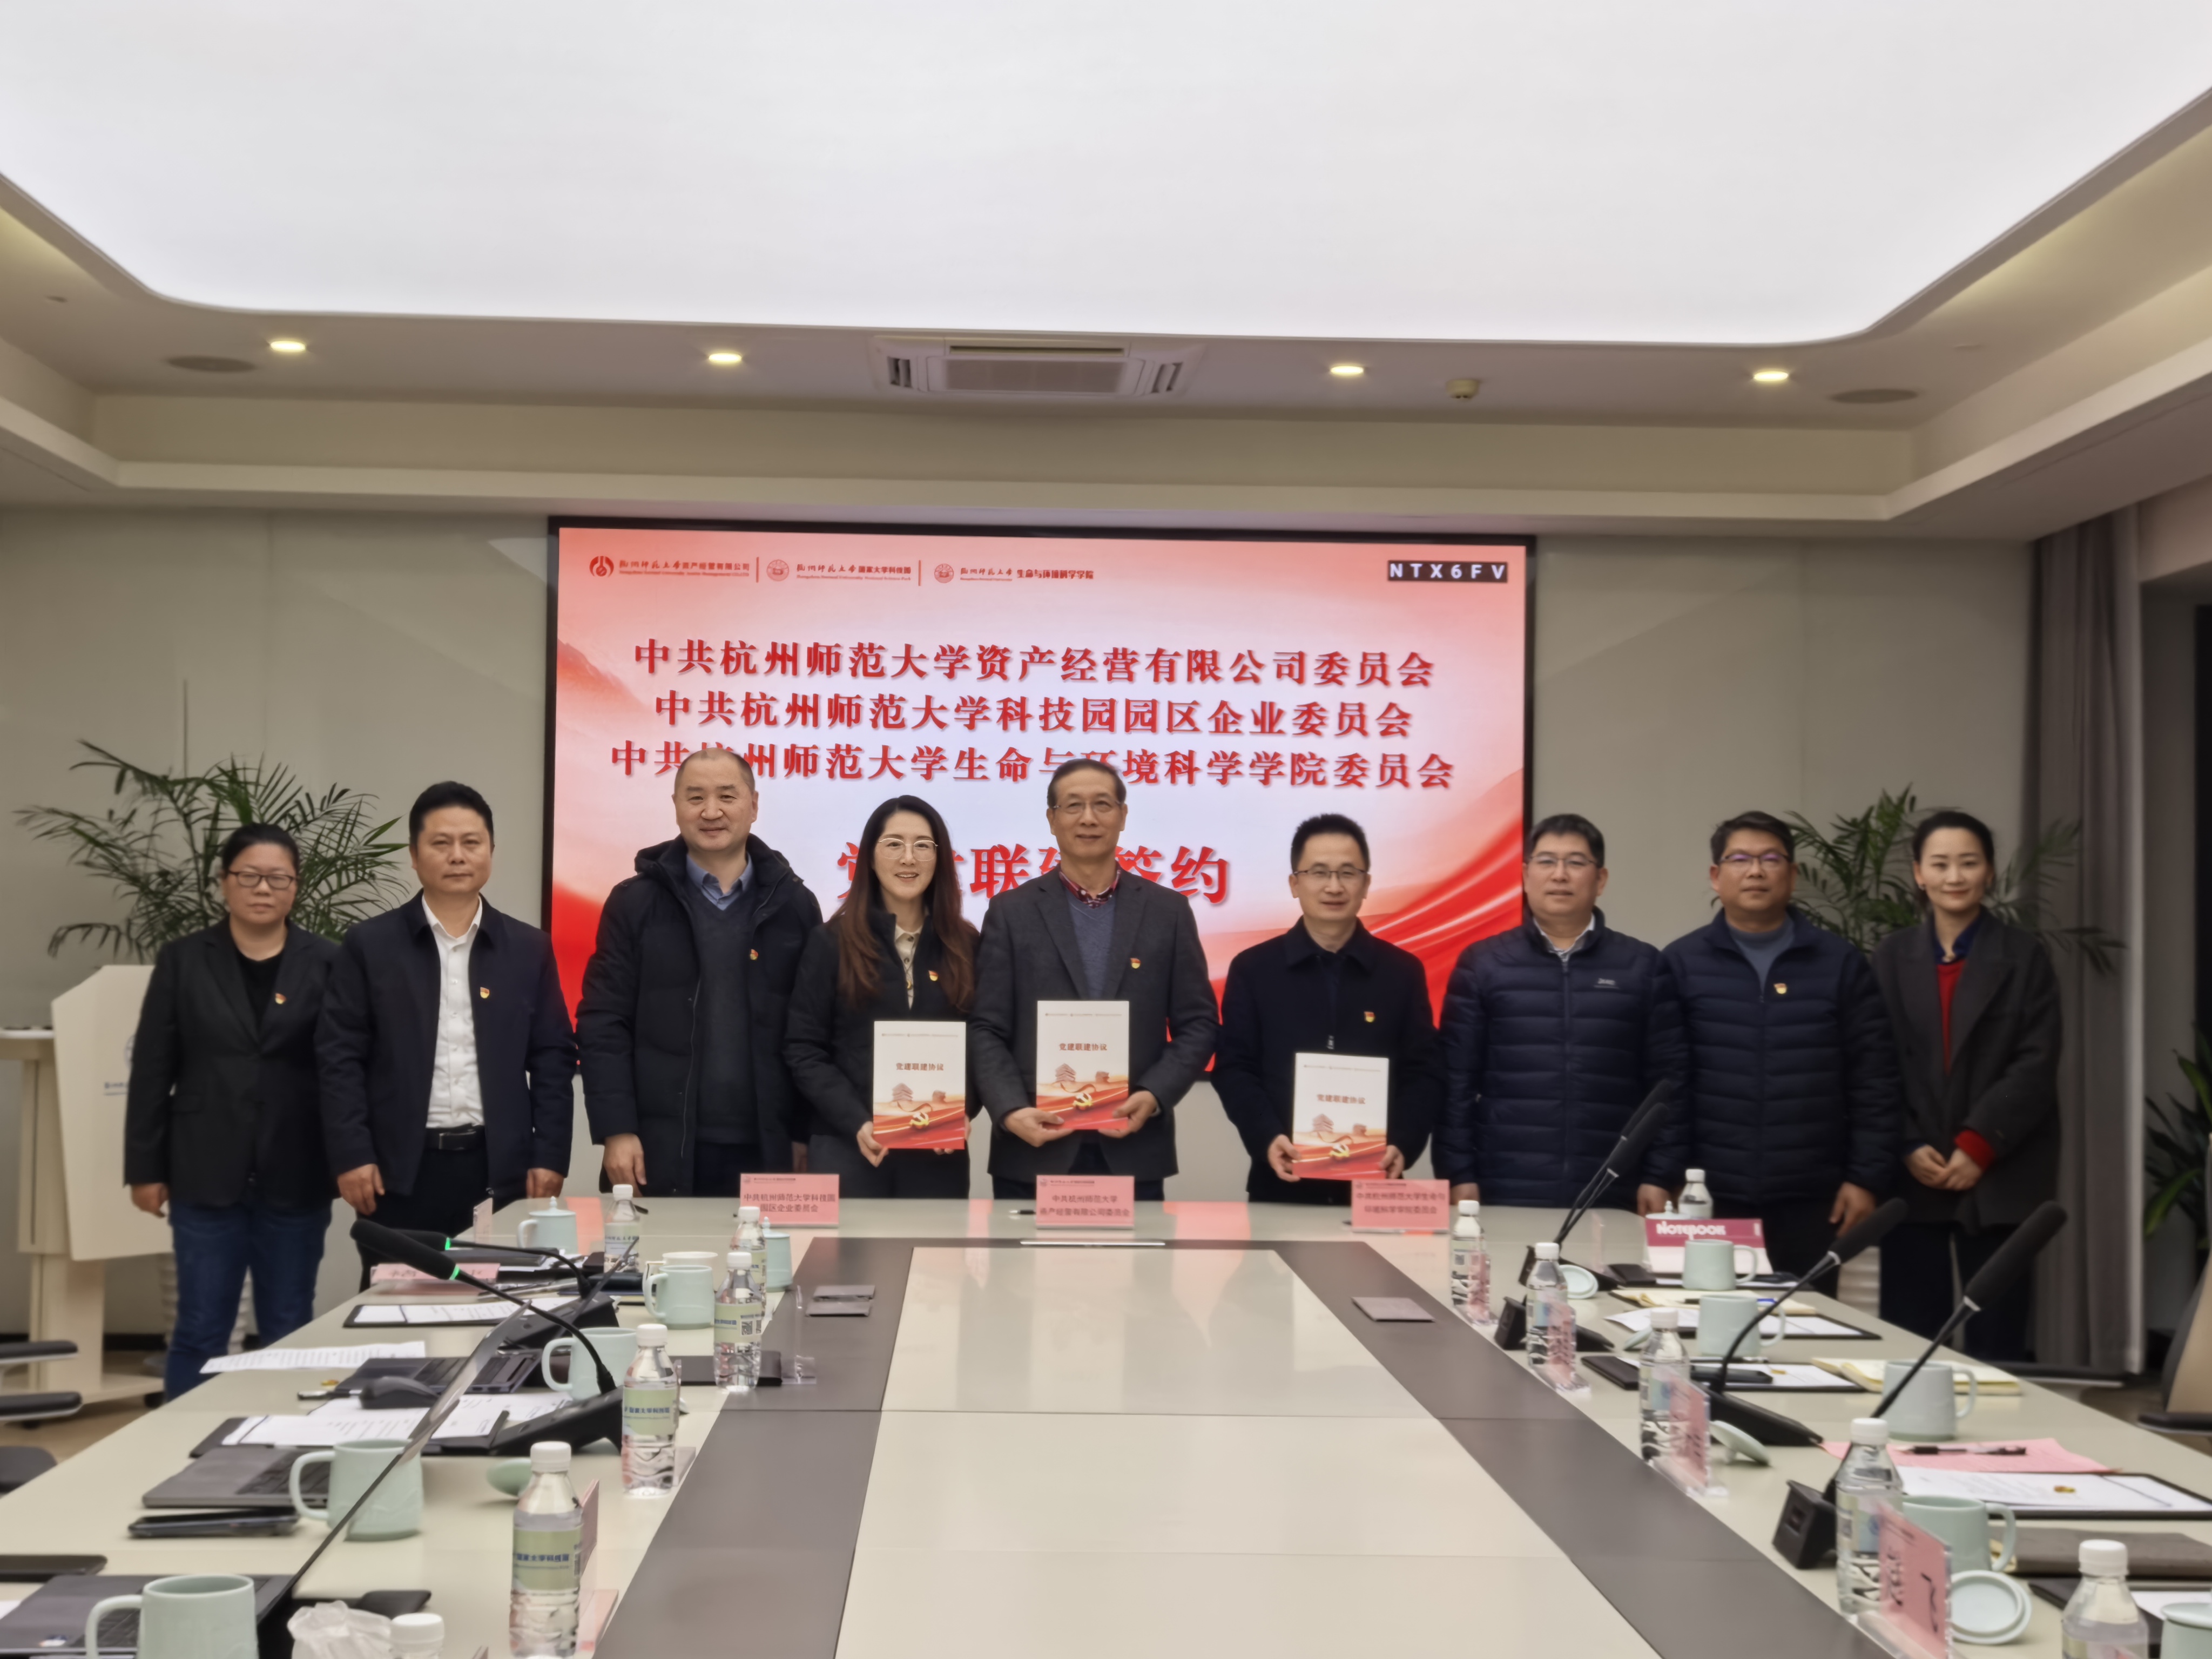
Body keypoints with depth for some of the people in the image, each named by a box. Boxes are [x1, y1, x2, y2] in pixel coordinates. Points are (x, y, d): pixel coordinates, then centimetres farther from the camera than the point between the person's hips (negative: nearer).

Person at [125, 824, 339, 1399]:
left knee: (289, 1333, 7)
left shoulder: (327, 963, 2)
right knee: (200, 1331, 4)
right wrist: (145, 1167, 1)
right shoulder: (183, 960, 4)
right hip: (206, 1175, 0)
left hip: (296, 1178, 0)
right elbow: (152, 1071, 4)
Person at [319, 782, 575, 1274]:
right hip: (401, 1169, -1)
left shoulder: (529, 949, 9)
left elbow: (553, 1059, 8)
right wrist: (351, 1155, -7)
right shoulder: (370, 946, 3)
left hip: (500, 1168, 1)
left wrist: (549, 1157, 0)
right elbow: (340, 1057, 1)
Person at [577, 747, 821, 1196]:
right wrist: (616, 1131, -7)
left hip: (764, 1151, 1)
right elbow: (603, 1024, 0)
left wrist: (807, 1135, 3)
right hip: (660, 1151, -1)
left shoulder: (794, 905, 7)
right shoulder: (635, 903, 4)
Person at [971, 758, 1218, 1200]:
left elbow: (1198, 1024, 6)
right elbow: (986, 1030, 1)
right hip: (1034, 1151, -1)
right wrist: (1011, 1111, -14)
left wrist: (1154, 1096, -9)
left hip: (1133, 1151, 1)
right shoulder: (1011, 912, 5)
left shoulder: (1168, 910, 8)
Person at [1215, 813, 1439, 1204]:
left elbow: (1423, 1074, 3)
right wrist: (1267, 1138, -16)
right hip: (1282, 1183, 0)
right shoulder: (1252, 969, 4)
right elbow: (1234, 1069, 0)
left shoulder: (1403, 971, 6)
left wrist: (1402, 1146, -13)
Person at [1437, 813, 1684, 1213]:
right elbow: (1456, 1081, 4)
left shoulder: (1644, 967, 7)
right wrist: (1459, 1174, -2)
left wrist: (1659, 1176, -1)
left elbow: (1666, 1081, 6)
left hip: (1611, 1199, 1)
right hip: (1504, 1195, 0)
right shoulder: (1482, 964, 6)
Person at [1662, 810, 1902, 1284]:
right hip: (1709, 1199, -1)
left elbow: (1874, 1081, 5)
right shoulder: (1682, 963, 3)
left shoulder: (1839, 963, 5)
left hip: (1811, 1201, 1)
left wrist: (1867, 1177, -1)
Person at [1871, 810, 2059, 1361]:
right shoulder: (1891, 957, 9)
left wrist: (1978, 1146, -13)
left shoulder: (2025, 957, 4)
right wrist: (1908, 1148, -9)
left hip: (1998, 1179, -2)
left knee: (1997, 1342, -1)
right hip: (1911, 1179, 2)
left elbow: (2036, 1065, -4)